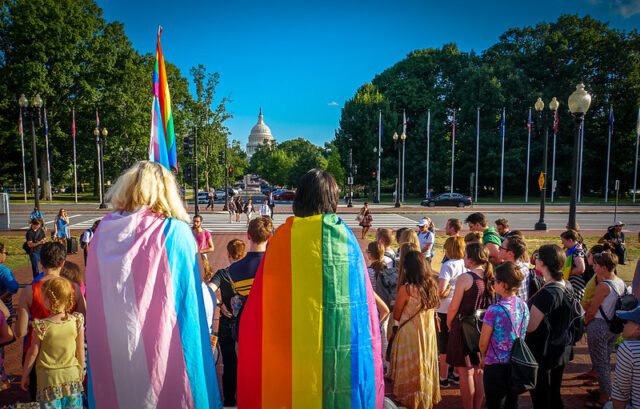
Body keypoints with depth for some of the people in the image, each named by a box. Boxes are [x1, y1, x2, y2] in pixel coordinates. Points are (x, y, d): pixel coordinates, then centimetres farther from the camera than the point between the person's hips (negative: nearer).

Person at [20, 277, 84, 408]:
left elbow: (33, 353, -5)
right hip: (72, 377, 2)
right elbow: (80, 351, 0)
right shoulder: (77, 321, -10)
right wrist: (81, 371, 16)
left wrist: (24, 376, 12)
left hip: (49, 379, -2)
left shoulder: (41, 326, -16)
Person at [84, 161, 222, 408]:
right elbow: (187, 305, -10)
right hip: (162, 349, -4)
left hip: (109, 351, 4)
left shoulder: (104, 232, -2)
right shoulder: (175, 233, -13)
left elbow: (95, 309, 6)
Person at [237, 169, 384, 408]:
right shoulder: (345, 236, -3)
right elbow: (362, 299, 0)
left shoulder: (282, 237, -5)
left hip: (289, 348, 0)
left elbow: (259, 306, -2)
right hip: (341, 348, 1)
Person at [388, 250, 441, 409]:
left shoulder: (406, 289, -19)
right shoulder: (432, 286, -3)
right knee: (425, 367, 19)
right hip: (428, 333, 5)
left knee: (410, 371, 9)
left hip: (410, 335, -5)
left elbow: (396, 316, -7)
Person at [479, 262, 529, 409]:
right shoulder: (524, 306, -4)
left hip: (496, 365, -5)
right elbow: (523, 335, 8)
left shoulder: (494, 310, -22)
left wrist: (484, 356, 8)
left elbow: (483, 342, -12)